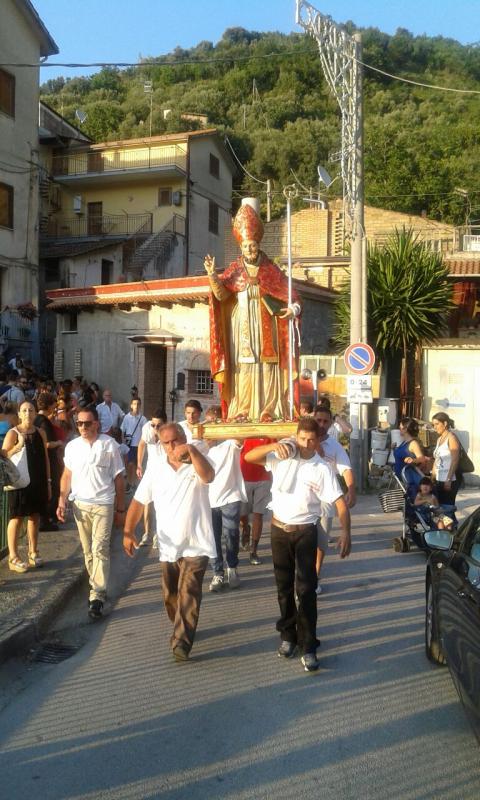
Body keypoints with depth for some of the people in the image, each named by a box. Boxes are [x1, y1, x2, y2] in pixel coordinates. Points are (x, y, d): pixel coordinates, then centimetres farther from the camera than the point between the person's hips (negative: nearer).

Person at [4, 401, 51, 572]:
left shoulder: (40, 433, 7)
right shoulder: (13, 433, -6)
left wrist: (48, 481, 9)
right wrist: (19, 445, -26)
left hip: (38, 482, 4)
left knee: (34, 517, 10)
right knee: (17, 518, 0)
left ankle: (33, 553, 22)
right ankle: (13, 557, 7)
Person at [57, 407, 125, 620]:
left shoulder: (109, 445, -7)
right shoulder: (72, 446, 3)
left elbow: (118, 478, -3)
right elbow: (67, 475, 11)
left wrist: (120, 509, -2)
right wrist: (62, 501, 0)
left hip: (103, 504, -4)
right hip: (80, 504, 4)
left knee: (100, 549, -9)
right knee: (88, 550, 11)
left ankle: (97, 596, -8)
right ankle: (97, 585, 27)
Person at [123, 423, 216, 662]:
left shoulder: (196, 465, -7)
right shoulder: (156, 470, 3)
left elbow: (209, 476, -31)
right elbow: (138, 501, 4)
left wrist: (192, 450, -39)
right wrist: (128, 532, -5)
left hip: (196, 544, -4)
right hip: (168, 545, 5)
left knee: (188, 594, -11)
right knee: (170, 595, 16)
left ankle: (181, 643, -7)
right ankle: (183, 630, 38)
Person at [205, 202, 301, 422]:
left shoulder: (271, 270, 5)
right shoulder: (235, 269, 7)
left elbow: (290, 295, 1)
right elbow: (221, 294, -5)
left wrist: (293, 308, -20)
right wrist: (212, 275, -21)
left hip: (264, 326, -1)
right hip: (242, 326, 1)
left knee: (266, 366, -5)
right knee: (242, 366, -3)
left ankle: (268, 411, -4)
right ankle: (240, 411, -2)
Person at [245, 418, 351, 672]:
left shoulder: (322, 469, -10)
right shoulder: (281, 456, -3)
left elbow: (340, 502, -14)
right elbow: (249, 457, -9)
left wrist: (345, 533, -28)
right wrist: (274, 446, -25)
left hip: (305, 531, -2)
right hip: (279, 528, 3)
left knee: (306, 589, -4)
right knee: (284, 586, 14)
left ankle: (308, 646, 4)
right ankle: (288, 635, 30)